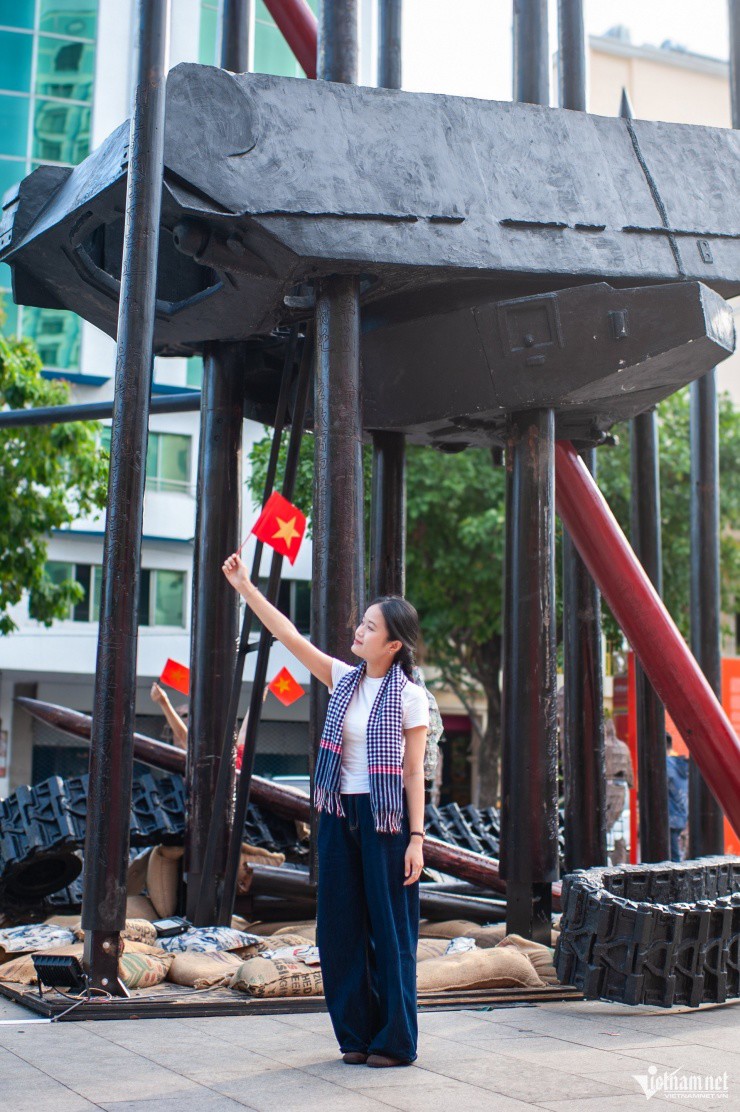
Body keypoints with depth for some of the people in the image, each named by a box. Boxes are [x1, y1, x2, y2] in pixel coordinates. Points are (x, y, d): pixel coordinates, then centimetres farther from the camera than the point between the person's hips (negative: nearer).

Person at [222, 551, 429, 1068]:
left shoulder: (410, 698, -8)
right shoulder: (343, 678, 6)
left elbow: (414, 773, -8)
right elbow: (290, 636, 3)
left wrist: (416, 838, -11)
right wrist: (245, 587, -2)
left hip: (386, 818, -6)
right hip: (340, 814, 6)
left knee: (391, 929, 1)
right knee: (341, 927, 9)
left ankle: (395, 1041, 12)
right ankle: (357, 1034, 21)